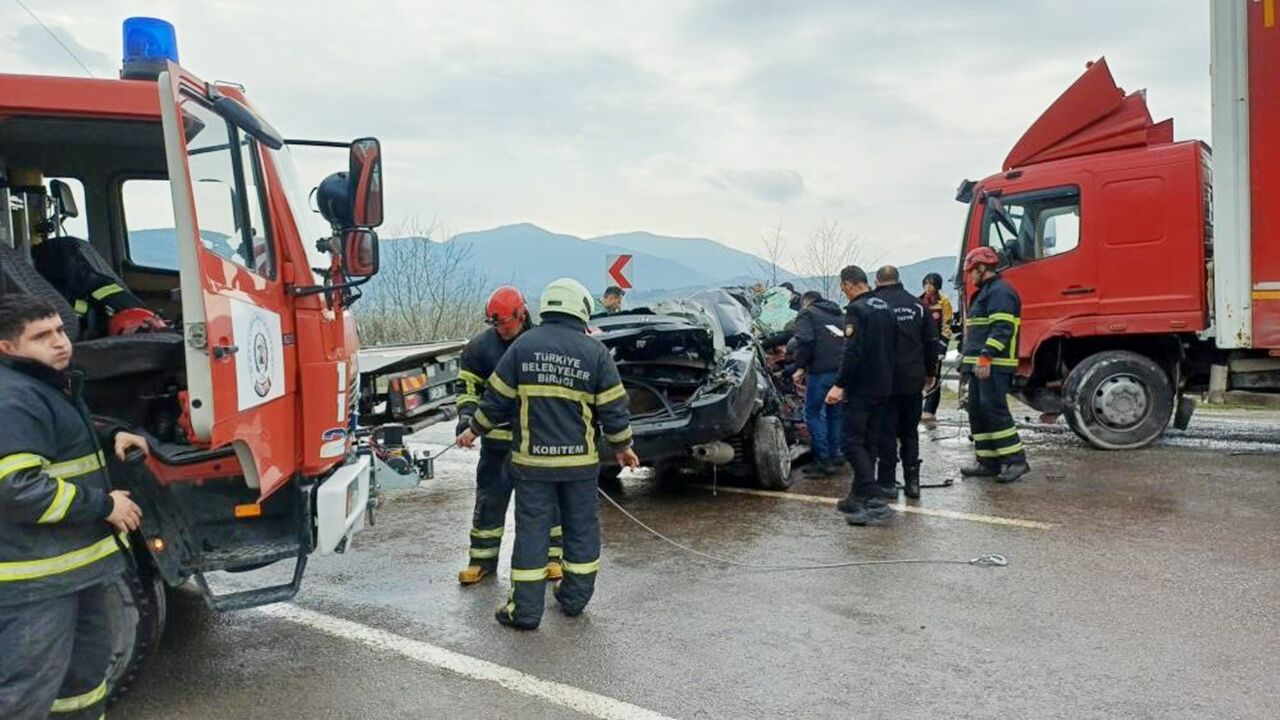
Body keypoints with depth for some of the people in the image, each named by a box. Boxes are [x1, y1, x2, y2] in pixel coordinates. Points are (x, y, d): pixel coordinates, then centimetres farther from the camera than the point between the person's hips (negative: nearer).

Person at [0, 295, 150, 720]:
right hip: (37, 576, -10)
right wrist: (104, 506, -21)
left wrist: (111, 437, 13)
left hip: (76, 559, 11)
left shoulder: (53, 384, 14)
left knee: (86, 666, 23)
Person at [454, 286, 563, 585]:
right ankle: (483, 559, 19)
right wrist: (466, 414, -15)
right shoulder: (480, 346, -3)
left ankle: (551, 555, 22)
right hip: (497, 438, 1)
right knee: (490, 498, 6)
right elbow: (468, 387, 2)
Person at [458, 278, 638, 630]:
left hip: (532, 459, 0)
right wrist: (622, 447, 12)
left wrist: (474, 430, 15)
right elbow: (613, 409, -3)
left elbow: (497, 399, 0)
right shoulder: (595, 351, -4)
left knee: (531, 529, 5)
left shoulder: (523, 345, -3)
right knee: (581, 527, 15)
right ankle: (575, 598, 26)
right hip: (580, 459, 0)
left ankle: (525, 609, 10)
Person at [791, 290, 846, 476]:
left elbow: (804, 340, -10)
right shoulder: (839, 314, 27)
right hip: (843, 369, 7)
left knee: (813, 413, 1)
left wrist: (800, 367, -6)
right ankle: (836, 456, 20)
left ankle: (823, 460, -3)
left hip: (821, 370, -6)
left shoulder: (807, 313, 6)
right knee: (836, 414, 16)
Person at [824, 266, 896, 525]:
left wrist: (840, 384, -21)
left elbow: (853, 351, -22)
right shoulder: (885, 308, 13)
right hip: (883, 387, 9)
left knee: (853, 442, -6)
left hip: (861, 387, -9)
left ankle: (874, 499, -15)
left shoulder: (856, 310, -14)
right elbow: (893, 346, 18)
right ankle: (858, 497, 21)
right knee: (869, 443, 14)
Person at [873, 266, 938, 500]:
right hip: (913, 380, 4)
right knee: (910, 432, 13)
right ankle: (912, 481, 14)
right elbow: (931, 342, 9)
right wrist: (930, 373, 18)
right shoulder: (916, 304, 6)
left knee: (886, 432, 2)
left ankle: (887, 482, 3)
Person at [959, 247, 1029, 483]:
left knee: (995, 411, -12)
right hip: (979, 365, 11)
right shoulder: (984, 293, 24)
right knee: (977, 412, 10)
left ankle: (1016, 460, -7)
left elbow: (1002, 328, -20)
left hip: (994, 366, -11)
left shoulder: (1000, 292, -10)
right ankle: (988, 462, 14)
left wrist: (986, 357, -25)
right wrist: (971, 359, 24)